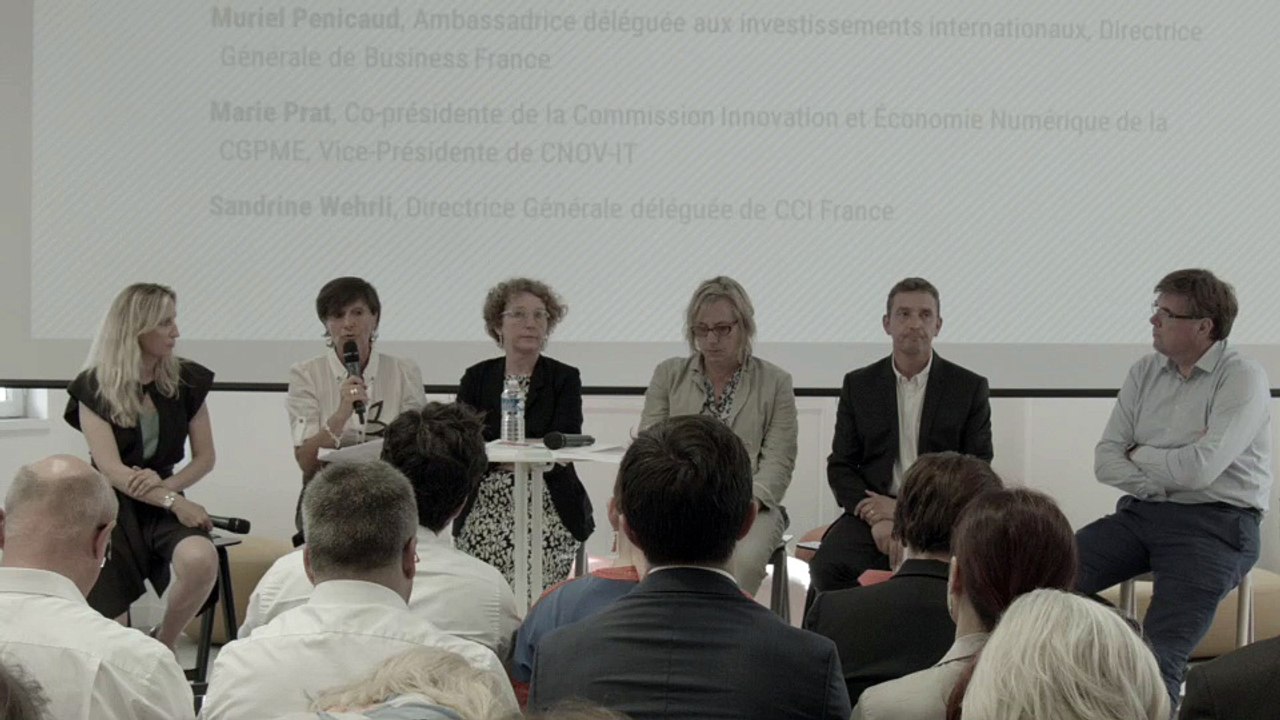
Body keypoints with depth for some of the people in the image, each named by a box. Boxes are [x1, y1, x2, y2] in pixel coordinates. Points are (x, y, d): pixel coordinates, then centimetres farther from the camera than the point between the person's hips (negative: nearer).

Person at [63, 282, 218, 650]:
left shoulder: (186, 381, 3)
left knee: (201, 560, -32)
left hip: (165, 504, 2)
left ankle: (162, 644, -5)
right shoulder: (94, 388, -6)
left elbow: (205, 457, 5)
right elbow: (110, 468, -15)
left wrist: (167, 486, -16)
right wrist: (173, 502, -27)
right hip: (111, 507, -2)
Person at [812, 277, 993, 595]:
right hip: (874, 512, 1)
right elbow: (840, 466, 9)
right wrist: (878, 520, -10)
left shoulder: (969, 387, 6)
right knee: (827, 567, -29)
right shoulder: (859, 385, 10)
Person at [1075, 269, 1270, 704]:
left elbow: (1199, 468, -20)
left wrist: (1139, 456, -3)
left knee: (1159, 655, -23)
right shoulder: (1144, 373, 10)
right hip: (1141, 512, 6)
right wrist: (1165, 472, -11)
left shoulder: (1242, 378, -9)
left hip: (1215, 523, -6)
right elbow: (1105, 462, 5)